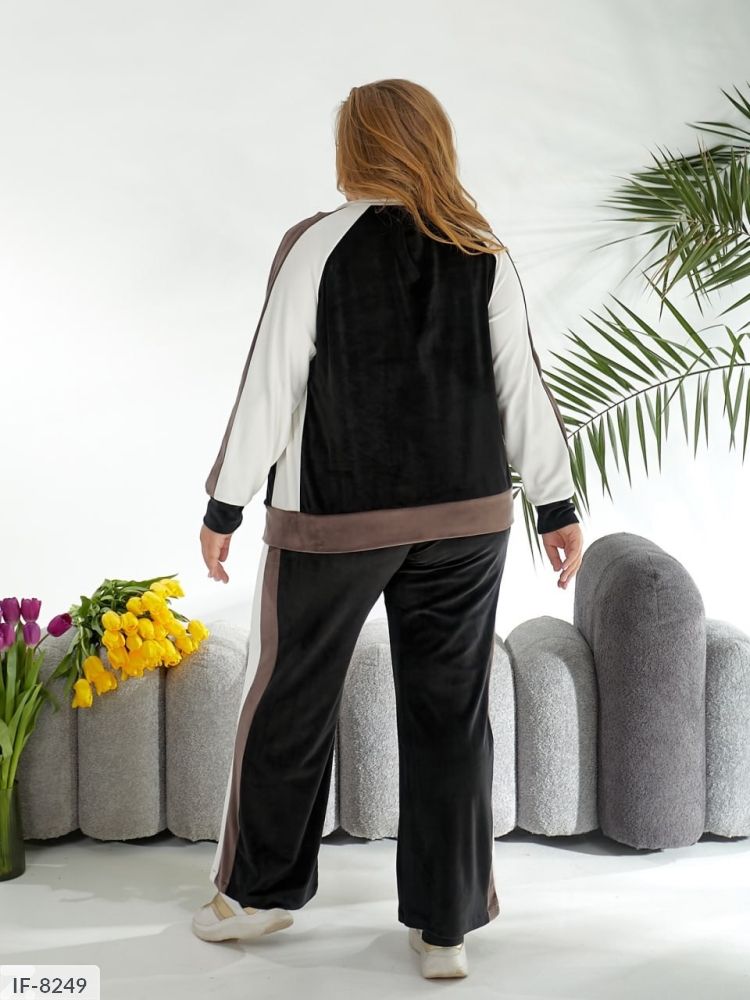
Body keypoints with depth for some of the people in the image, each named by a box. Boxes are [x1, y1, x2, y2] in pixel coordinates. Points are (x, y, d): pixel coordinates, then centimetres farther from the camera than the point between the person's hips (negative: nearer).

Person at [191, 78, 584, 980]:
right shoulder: (484, 255, 1)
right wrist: (557, 507, 9)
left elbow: (271, 387, -9)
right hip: (465, 518, 3)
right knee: (450, 713, 10)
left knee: (289, 699, 14)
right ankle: (445, 928, 18)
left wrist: (225, 506, -2)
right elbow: (523, 390, 2)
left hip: (333, 518, -3)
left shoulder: (317, 244, -8)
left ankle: (261, 890, 29)